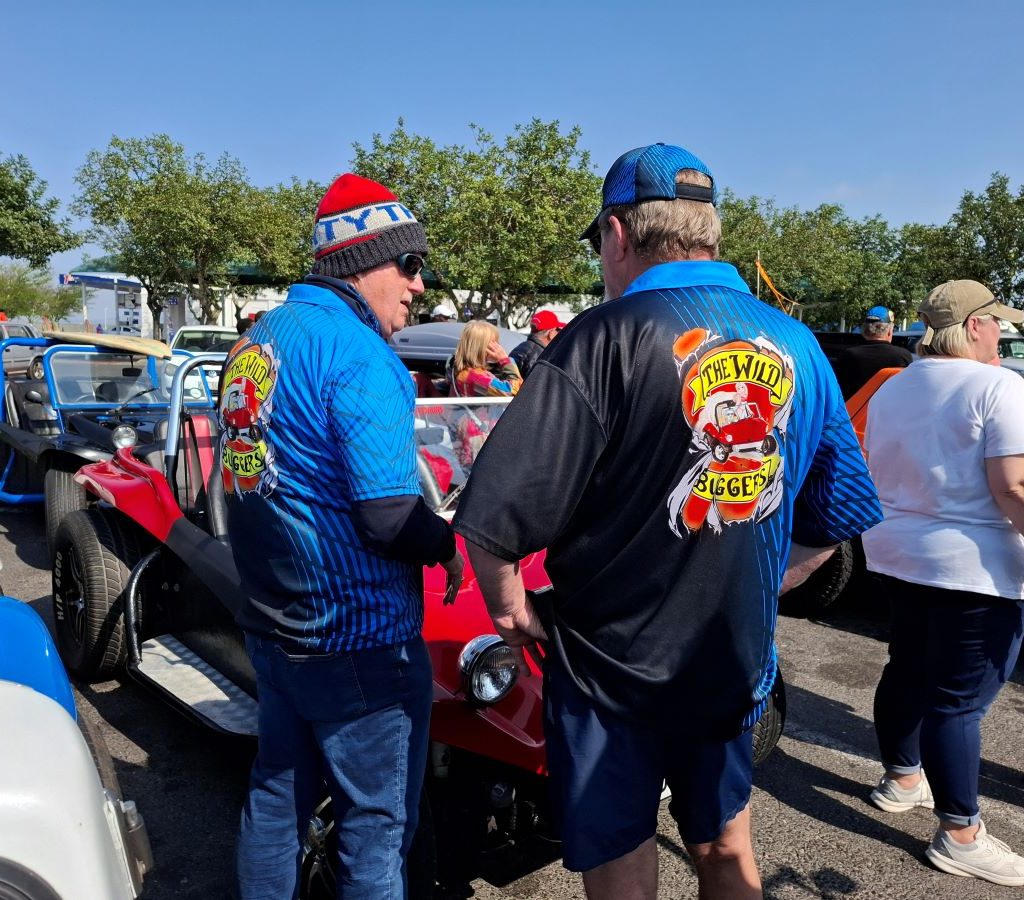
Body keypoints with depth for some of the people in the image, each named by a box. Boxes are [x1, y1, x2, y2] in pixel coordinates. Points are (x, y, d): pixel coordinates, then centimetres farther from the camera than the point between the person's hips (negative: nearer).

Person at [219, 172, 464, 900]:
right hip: (355, 639, -8)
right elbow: (387, 518, -25)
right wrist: (448, 542, -6)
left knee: (277, 794, 23)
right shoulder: (360, 354, -20)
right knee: (377, 823, 9)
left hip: (271, 622, 9)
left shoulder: (257, 340, 8)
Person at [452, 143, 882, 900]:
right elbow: (840, 514, 8)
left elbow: (493, 512, -23)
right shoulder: (797, 347, 0)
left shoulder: (607, 339, -19)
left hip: (610, 667, -5)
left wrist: (512, 607, -6)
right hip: (736, 665, 5)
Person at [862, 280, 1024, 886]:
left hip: (897, 555, 8)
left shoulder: (890, 389, 10)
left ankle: (901, 780, 36)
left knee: (908, 672, 20)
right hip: (973, 567, -8)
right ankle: (960, 837, 11)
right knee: (959, 699, -1)